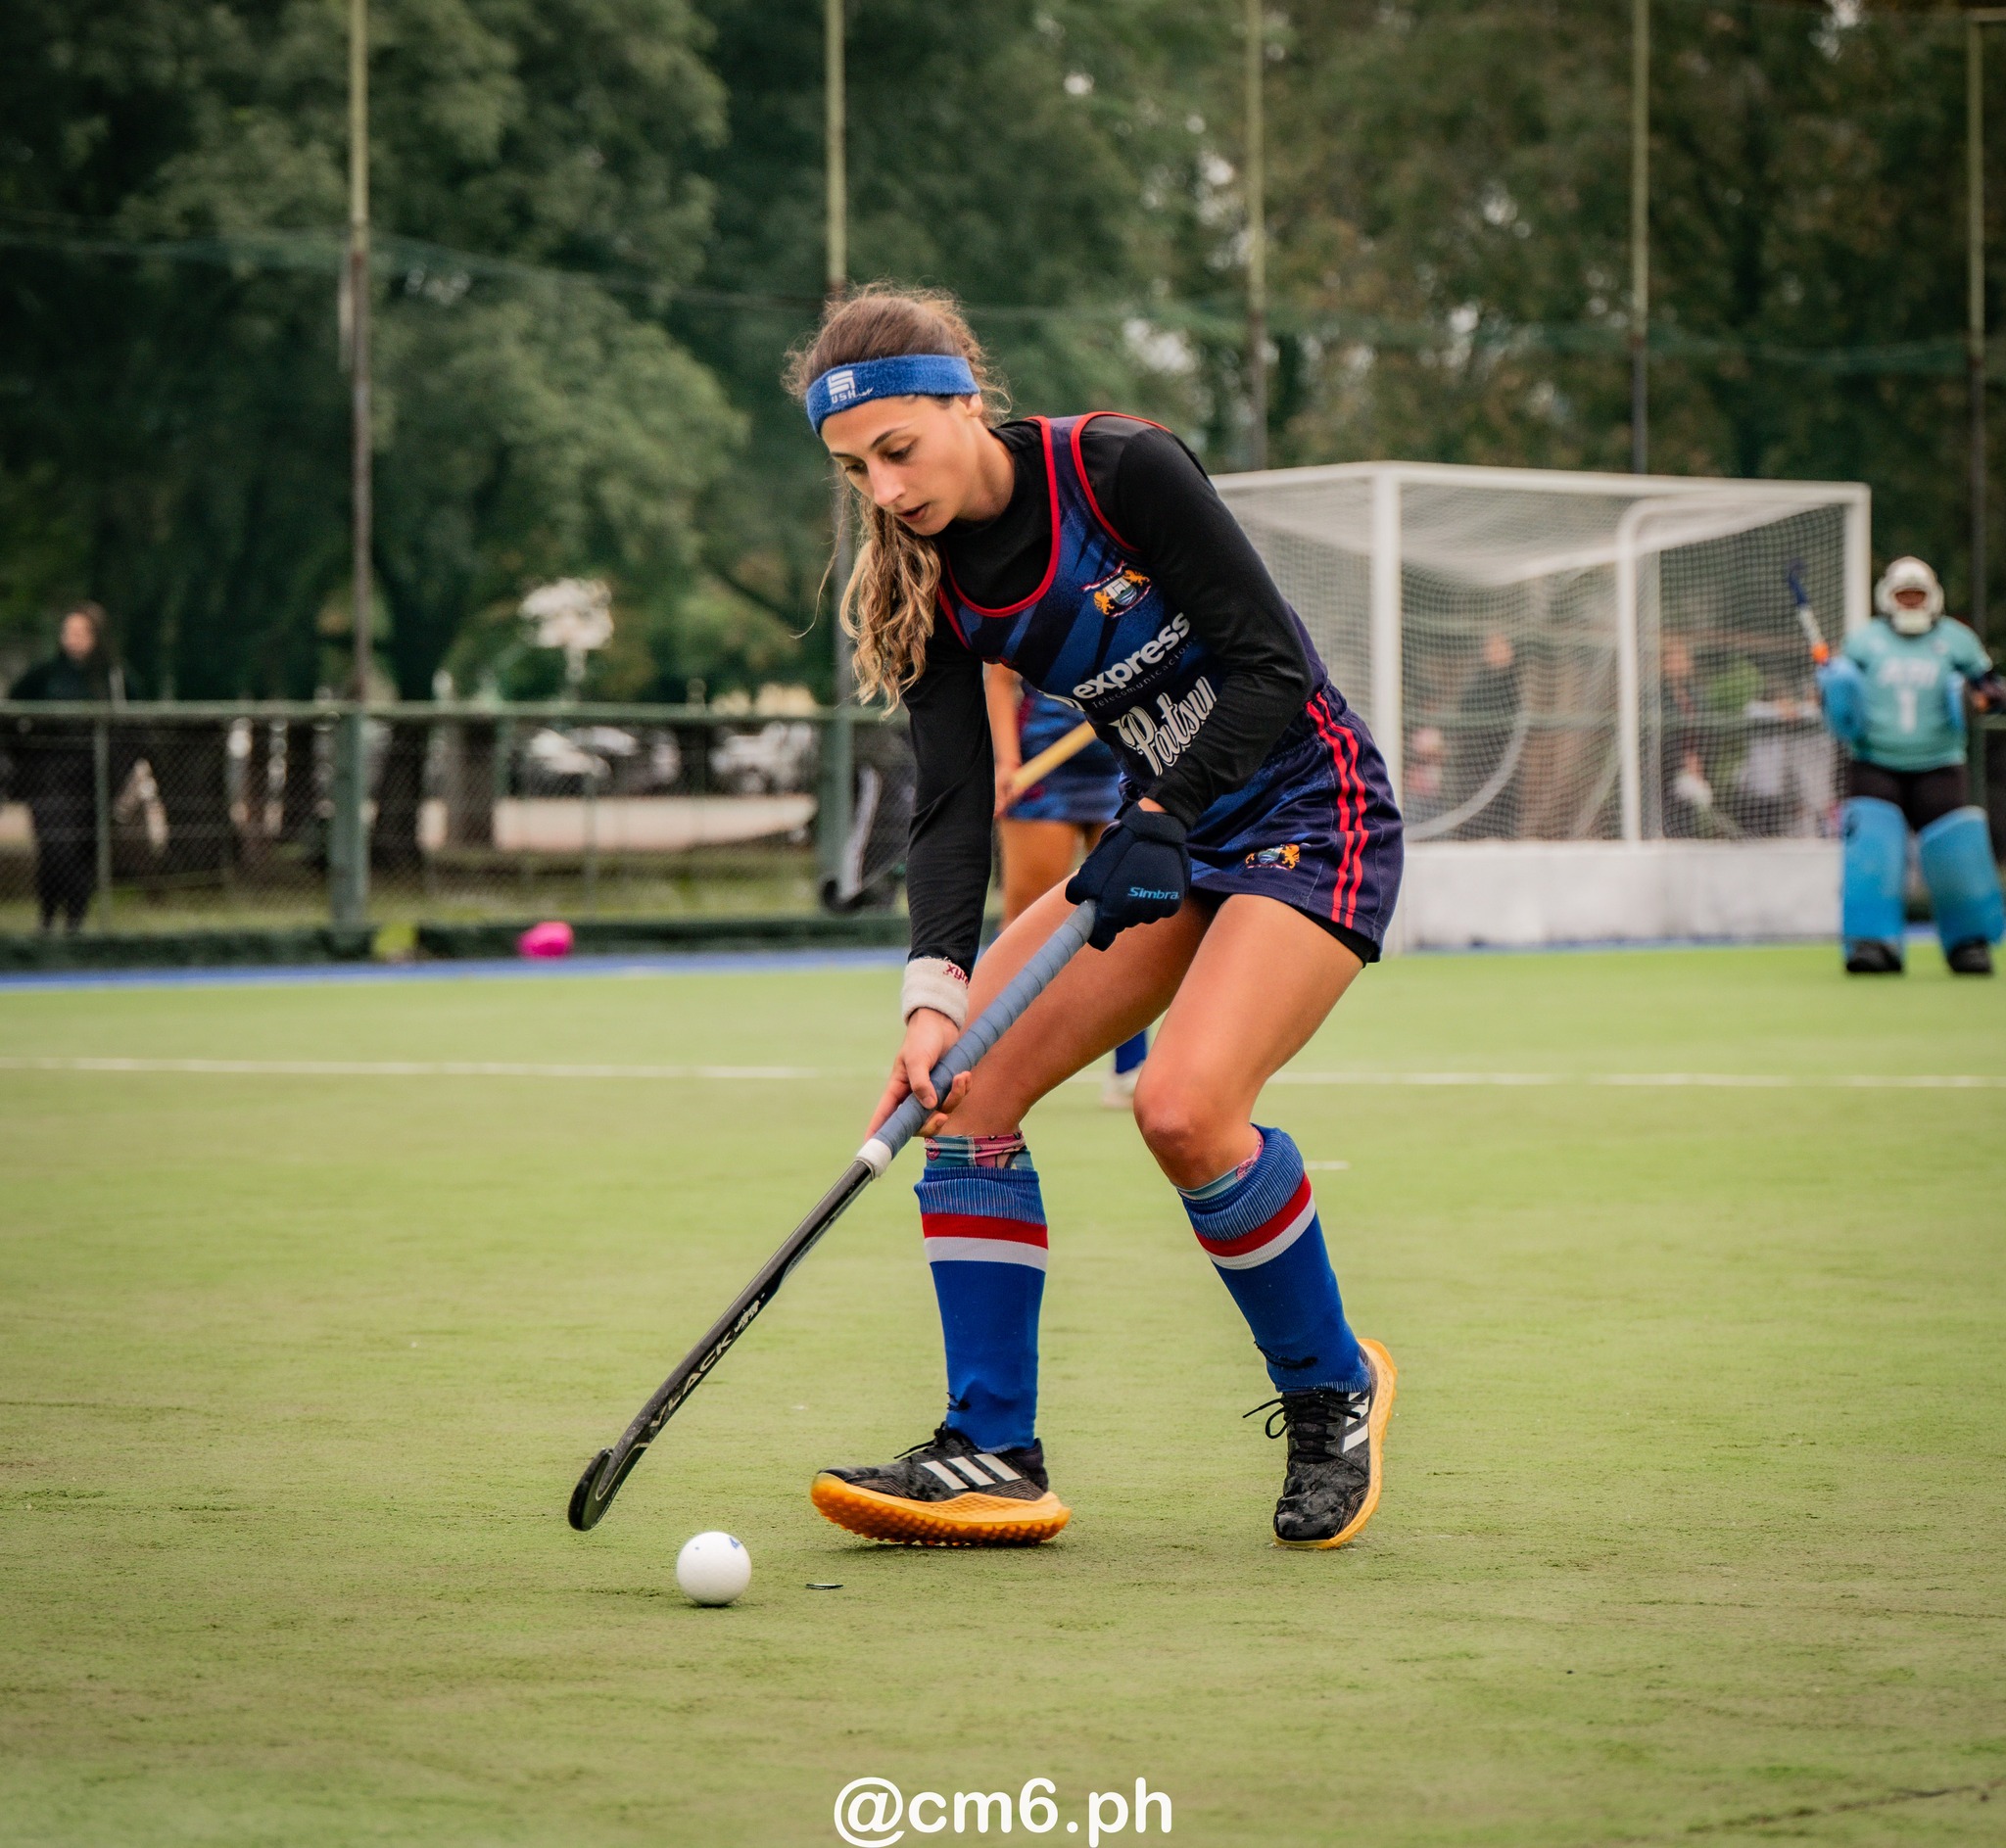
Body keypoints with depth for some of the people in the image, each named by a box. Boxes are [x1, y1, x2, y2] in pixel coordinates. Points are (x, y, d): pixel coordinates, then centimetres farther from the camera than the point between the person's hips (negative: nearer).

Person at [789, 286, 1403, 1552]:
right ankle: (994, 1458, -4)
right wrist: (938, 992, -23)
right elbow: (952, 799, -9)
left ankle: (1333, 1387, -1)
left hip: (1310, 815, -7)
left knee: (1184, 1103, -26)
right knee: (964, 1081, -7)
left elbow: (1273, 669, -19)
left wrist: (1161, 819, -29)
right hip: (1167, 835, 7)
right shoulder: (926, 581, -2)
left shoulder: (1123, 470, -19)